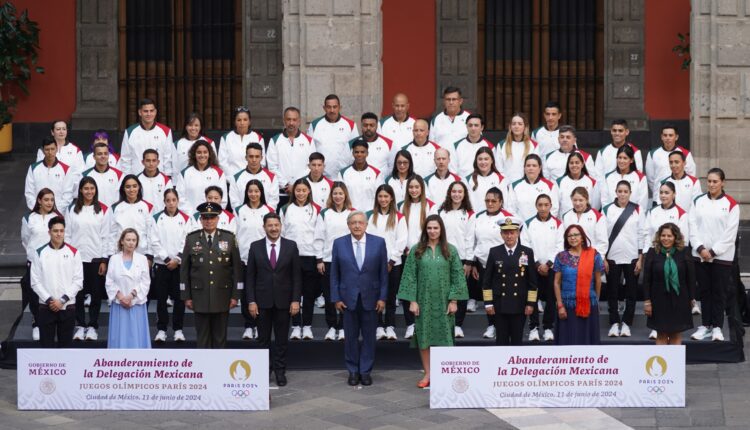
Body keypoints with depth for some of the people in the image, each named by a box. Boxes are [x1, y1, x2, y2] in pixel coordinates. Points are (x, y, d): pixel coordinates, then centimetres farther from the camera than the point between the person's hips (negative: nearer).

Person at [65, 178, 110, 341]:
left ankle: (93, 326, 13)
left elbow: (105, 236, 0)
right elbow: (67, 234, 6)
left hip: (96, 258, -1)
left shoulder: (103, 210, 0)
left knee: (96, 294, 3)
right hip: (76, 258, 1)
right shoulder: (72, 210, 5)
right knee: (78, 293, 4)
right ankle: (80, 325, 15)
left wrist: (104, 260, -4)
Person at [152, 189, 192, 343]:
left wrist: (177, 259, -9)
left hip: (180, 264, 0)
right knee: (161, 298, 1)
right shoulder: (157, 219, 2)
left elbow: (187, 242, -1)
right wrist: (166, 258, -9)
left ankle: (178, 329, 9)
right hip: (161, 263, 0)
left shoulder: (186, 219, 4)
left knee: (179, 298, 1)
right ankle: (161, 329, 9)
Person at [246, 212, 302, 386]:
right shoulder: (255, 247, 1)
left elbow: (296, 275, 0)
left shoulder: (291, 246, 0)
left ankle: (280, 371, 15)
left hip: (283, 300, 0)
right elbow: (250, 276, 1)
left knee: (281, 339, 6)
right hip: (262, 301, 0)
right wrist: (251, 301, -5)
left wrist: (296, 300, -6)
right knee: (263, 339, 7)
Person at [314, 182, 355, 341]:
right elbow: (319, 238, 3)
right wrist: (319, 259, -3)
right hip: (328, 260, 0)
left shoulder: (352, 214, 5)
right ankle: (332, 327, 12)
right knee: (329, 295, 4)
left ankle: (343, 327, 9)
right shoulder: (324, 214, 4)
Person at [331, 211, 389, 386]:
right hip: (348, 298, 0)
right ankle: (353, 371, 17)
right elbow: (334, 273, 3)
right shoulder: (339, 244, 0)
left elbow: (383, 272, 1)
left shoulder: (379, 242, -1)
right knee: (351, 336, 7)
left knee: (369, 336, 5)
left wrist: (382, 297, -4)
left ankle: (365, 371, 15)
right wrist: (336, 298, -2)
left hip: (370, 298, 0)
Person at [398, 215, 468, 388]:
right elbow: (410, 276, 1)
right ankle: (427, 374, 12)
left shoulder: (451, 250, 1)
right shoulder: (417, 250, 1)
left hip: (443, 301, -1)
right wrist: (412, 300, -5)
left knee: (444, 336, 1)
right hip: (424, 300, 1)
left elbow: (457, 276, 1)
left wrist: (454, 300, -5)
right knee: (424, 336, 4)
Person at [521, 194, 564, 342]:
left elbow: (559, 247, -2)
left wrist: (548, 264, -10)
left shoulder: (557, 224, 3)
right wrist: (537, 264, -9)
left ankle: (548, 328, 13)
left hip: (551, 267, 0)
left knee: (551, 298, 1)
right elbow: (525, 246, -2)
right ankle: (533, 328, 10)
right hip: (533, 267, 0)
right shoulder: (528, 224, 3)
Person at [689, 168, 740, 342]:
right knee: (704, 291, 8)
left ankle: (717, 327, 11)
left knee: (719, 292, 2)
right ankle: (705, 325, 16)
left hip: (722, 256, -3)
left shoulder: (731, 204, -2)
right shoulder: (698, 202, 7)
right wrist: (700, 248, -10)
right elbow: (693, 227, 2)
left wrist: (713, 251, -11)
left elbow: (730, 233, -7)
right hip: (700, 255, 3)